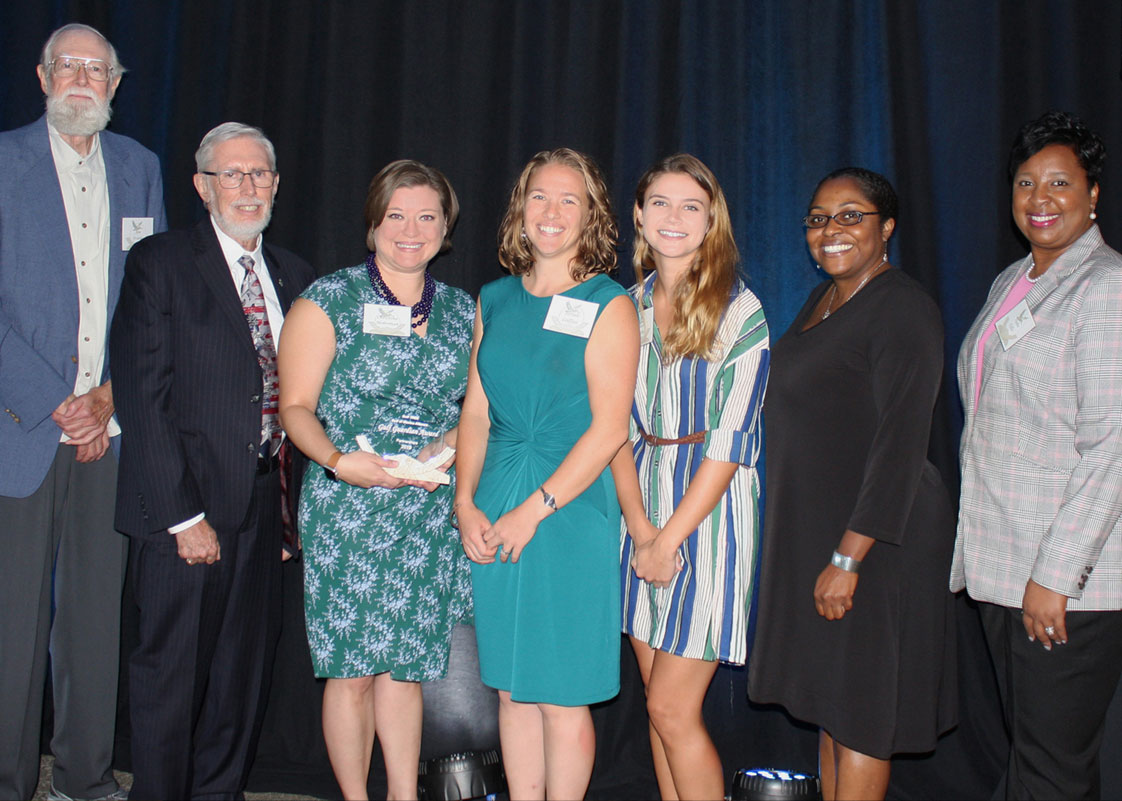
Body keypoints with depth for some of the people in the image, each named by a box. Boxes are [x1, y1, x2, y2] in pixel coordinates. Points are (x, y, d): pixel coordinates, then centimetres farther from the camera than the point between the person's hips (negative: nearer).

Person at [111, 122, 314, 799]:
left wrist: (293, 495, 2)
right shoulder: (160, 263, -4)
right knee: (171, 679, 4)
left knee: (247, 676, 13)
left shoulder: (295, 276, 12)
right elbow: (142, 397, -11)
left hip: (264, 508, 5)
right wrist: (183, 515, -15)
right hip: (185, 510, -5)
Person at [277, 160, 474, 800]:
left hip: (433, 514, 3)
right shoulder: (327, 302, -1)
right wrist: (340, 461, -21)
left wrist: (450, 446, -5)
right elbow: (296, 406, -4)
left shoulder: (463, 311, 10)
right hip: (348, 508, -3)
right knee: (354, 669, 3)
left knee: (406, 664, 10)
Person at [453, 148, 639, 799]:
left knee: (562, 696, 2)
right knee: (512, 688, 11)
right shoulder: (494, 301, 12)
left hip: (572, 508, -5)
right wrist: (466, 504, -1)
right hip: (494, 514, 5)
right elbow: (476, 413, 12)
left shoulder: (609, 306, -4)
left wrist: (533, 511, -14)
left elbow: (609, 429, -10)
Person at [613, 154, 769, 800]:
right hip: (643, 504, 5)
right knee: (660, 702, 11)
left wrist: (670, 537, -13)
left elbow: (732, 442, -12)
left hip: (709, 507, -5)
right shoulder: (629, 307, 9)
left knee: (672, 708, -4)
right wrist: (640, 528, -7)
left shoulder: (739, 310, -7)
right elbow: (619, 428, 5)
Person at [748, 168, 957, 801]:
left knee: (861, 715, 2)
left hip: (874, 537, -9)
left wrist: (848, 558, -24)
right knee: (829, 703, 16)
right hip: (813, 533, 9)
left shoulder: (903, 308, -15)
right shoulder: (822, 301, 13)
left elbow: (900, 443, -21)